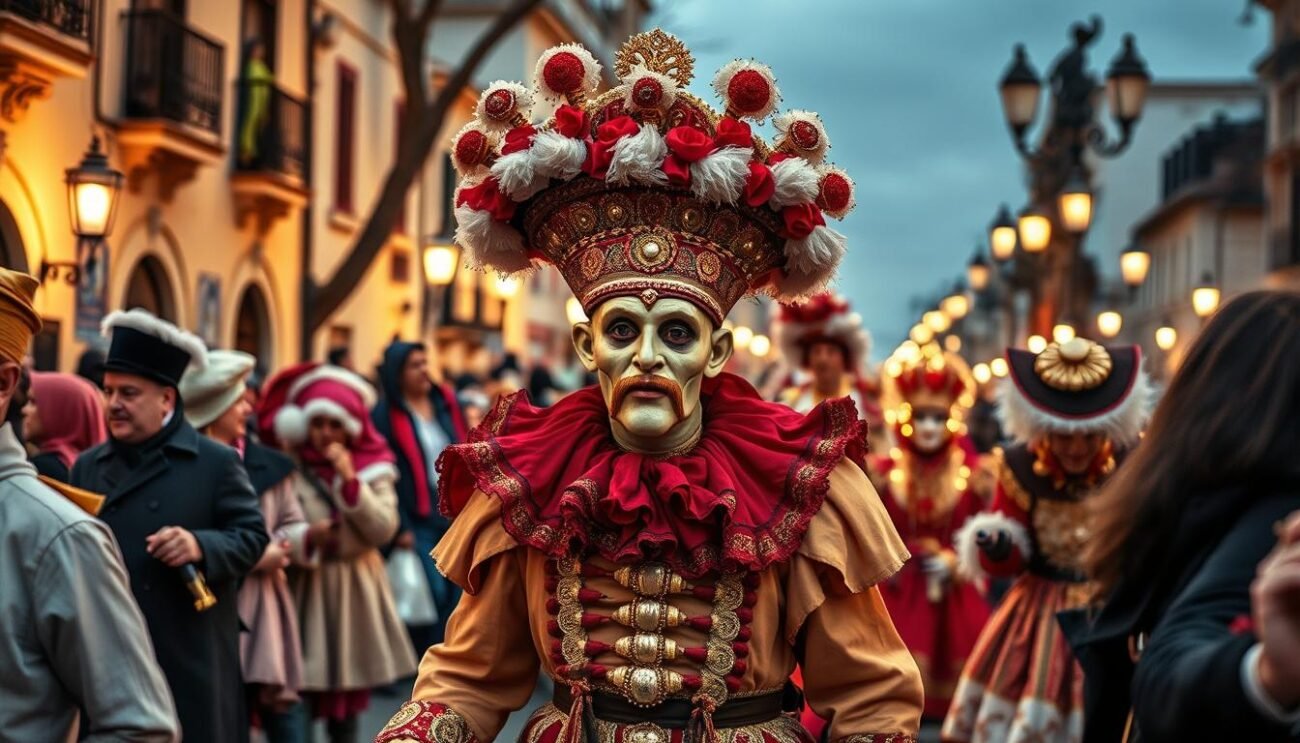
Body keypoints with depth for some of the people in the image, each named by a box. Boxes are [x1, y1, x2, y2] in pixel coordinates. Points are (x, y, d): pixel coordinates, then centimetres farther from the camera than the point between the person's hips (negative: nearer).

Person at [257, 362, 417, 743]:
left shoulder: (372, 468, 4)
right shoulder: (289, 467, -2)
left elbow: (384, 530, -8)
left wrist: (350, 481, -16)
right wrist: (307, 537, -21)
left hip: (354, 592, 2)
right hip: (305, 591, -2)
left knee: (347, 705, 9)